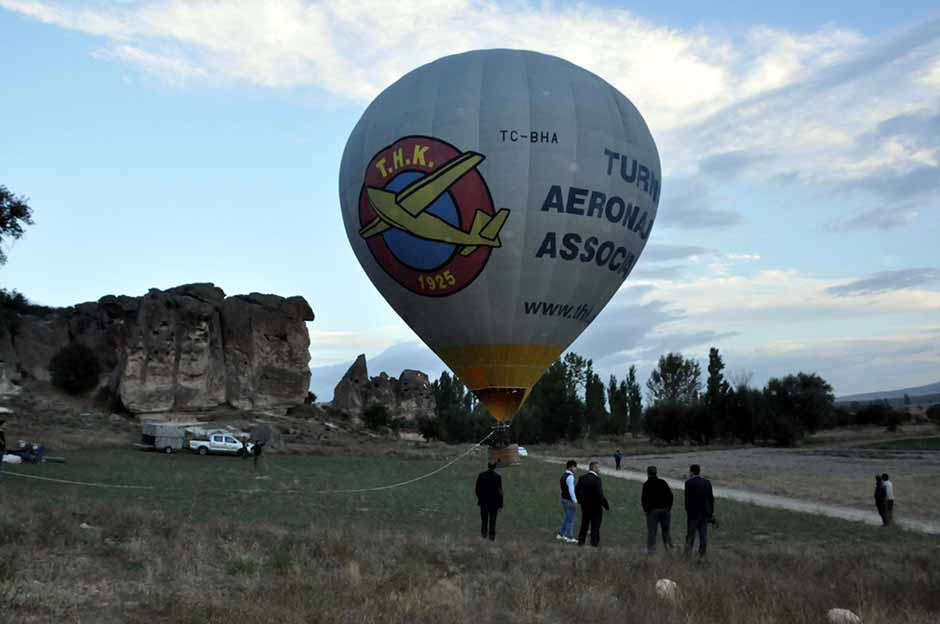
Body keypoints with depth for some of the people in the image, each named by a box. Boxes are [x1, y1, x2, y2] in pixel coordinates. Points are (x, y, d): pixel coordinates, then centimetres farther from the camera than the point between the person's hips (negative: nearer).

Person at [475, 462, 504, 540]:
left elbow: (477, 489, -7)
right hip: (494, 502, -2)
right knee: (492, 519, 16)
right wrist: (500, 504, -5)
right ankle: (492, 535, 26)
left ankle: (484, 533, 34)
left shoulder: (481, 475, -16)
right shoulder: (498, 477, -22)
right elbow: (499, 491, -16)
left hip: (483, 501, 2)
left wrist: (479, 498, 12)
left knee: (484, 518, 21)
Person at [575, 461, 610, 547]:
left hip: (585, 506, 6)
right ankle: (595, 542, 15)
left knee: (584, 524, 18)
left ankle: (581, 541, 24)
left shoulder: (582, 478, -1)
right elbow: (600, 494, -25)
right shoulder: (596, 479, -21)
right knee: (595, 525, 9)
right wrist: (606, 505, -14)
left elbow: (577, 490, 3)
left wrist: (580, 500, 16)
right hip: (596, 506, -6)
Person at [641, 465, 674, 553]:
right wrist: (669, 507, 9)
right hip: (665, 509, 4)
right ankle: (668, 545, 19)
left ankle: (651, 548, 2)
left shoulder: (646, 484, -9)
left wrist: (645, 509, -2)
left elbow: (644, 498, -13)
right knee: (666, 529, 18)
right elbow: (670, 495, 2)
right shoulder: (663, 482, 2)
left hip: (652, 511, -3)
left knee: (651, 531, 3)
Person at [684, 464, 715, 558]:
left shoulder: (689, 483, -11)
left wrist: (687, 511, -2)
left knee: (690, 533, 5)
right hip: (705, 512, 4)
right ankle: (702, 554, 13)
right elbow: (711, 498, 5)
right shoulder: (707, 482, 2)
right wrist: (712, 511, 13)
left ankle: (687, 552, 1)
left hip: (693, 512, -4)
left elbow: (687, 499, -13)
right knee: (703, 534, 10)